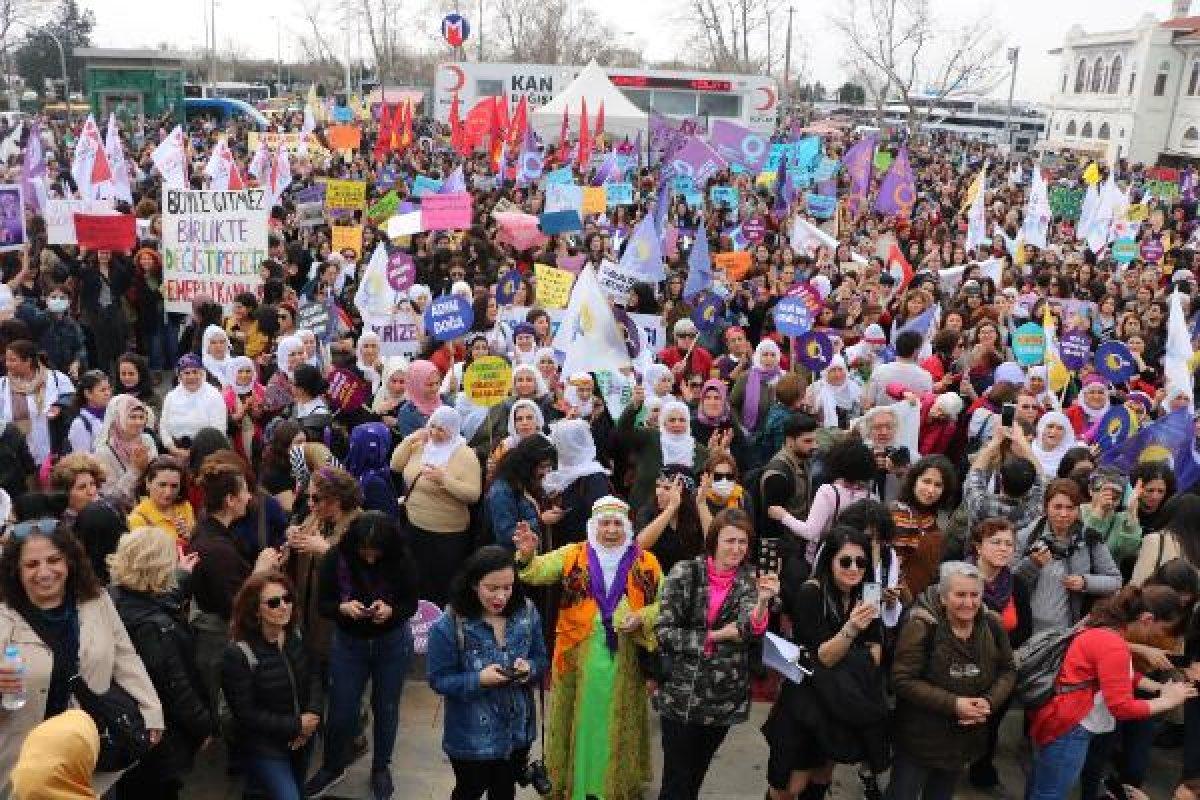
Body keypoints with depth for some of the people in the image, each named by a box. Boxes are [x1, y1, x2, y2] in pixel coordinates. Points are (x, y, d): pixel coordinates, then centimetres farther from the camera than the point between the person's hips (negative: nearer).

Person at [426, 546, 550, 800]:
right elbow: (439, 680, -15)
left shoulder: (526, 614, -9)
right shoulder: (449, 626, -21)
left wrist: (529, 668, -20)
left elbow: (542, 659, 2)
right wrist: (479, 679, -29)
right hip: (472, 734, -3)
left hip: (518, 729, 4)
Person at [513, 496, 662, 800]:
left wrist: (641, 618, -15)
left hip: (624, 657, 1)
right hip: (578, 654, 0)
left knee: (618, 721, 13)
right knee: (578, 717, 12)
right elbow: (538, 572, -14)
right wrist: (527, 555, -35)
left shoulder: (646, 563, 0)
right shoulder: (572, 555, -2)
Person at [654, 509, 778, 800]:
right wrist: (715, 636, -14)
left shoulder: (751, 580, -3)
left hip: (725, 697, 2)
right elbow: (664, 632, -11)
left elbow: (750, 628, -20)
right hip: (680, 694, -2)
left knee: (696, 776, 18)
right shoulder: (685, 572, -9)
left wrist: (763, 601, -39)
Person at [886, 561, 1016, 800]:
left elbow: (1008, 670, 4)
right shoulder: (921, 626, -22)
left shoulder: (992, 626, -6)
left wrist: (990, 702, -15)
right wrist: (953, 704, -27)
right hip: (920, 737, -5)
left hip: (965, 739, 5)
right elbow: (903, 679, -22)